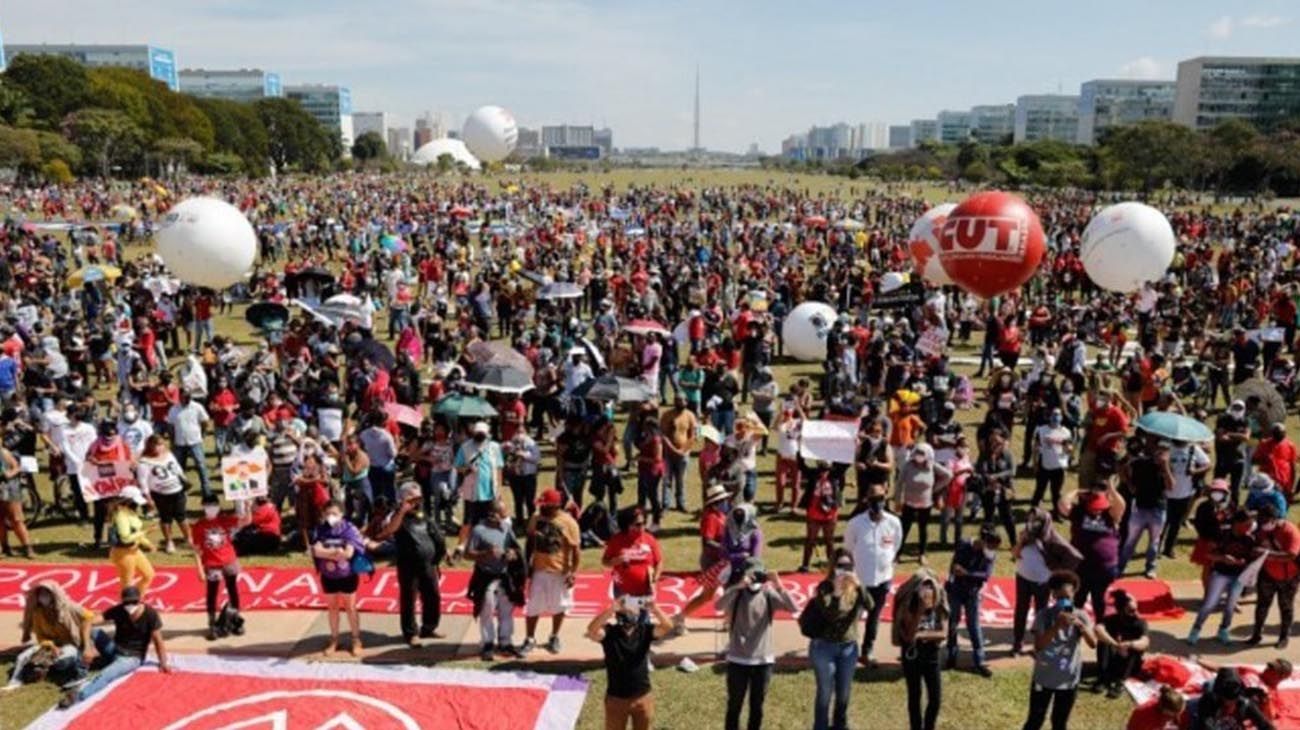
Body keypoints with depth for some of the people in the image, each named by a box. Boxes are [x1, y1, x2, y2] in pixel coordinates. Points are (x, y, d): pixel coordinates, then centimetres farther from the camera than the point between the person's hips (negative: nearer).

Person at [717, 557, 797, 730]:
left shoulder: (768, 594, -3)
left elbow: (794, 608, -15)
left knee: (757, 705, 13)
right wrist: (739, 586, -37)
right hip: (738, 659, -2)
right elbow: (718, 606, -28)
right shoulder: (736, 593, -7)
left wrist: (779, 587, -28)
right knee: (734, 704, 8)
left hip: (763, 659, 2)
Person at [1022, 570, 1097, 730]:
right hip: (1043, 677, -2)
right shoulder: (1044, 616, -12)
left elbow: (1093, 643, -17)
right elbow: (1038, 646, -22)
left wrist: (1080, 625, -33)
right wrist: (1057, 626, -31)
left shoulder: (1080, 616, -6)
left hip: (1069, 679, 2)